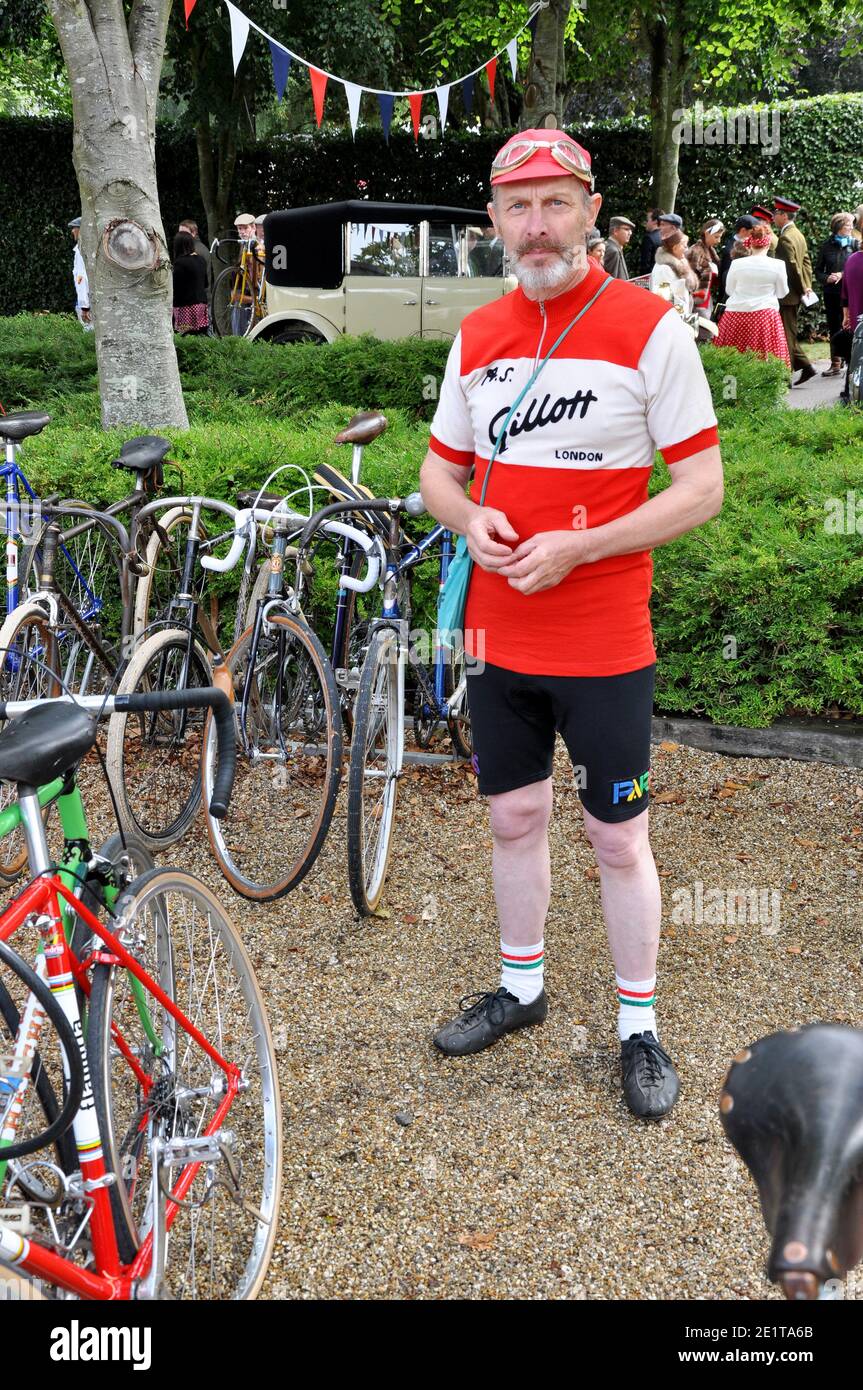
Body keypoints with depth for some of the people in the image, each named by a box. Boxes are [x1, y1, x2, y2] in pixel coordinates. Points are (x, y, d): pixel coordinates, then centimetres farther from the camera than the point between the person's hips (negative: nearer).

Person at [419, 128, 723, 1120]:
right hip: (497, 635, 5)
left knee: (618, 842, 6)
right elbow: (439, 470, 15)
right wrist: (472, 524, -8)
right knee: (514, 818, 17)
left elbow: (703, 486, -10)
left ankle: (639, 1024, 25)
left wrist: (575, 549, -20)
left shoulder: (649, 327, -9)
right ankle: (520, 984, 37)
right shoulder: (477, 336, 6)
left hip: (604, 646, -4)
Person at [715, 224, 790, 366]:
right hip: (765, 314, -1)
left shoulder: (737, 263, -2)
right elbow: (782, 293, 8)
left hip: (736, 313, 1)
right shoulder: (777, 265, -3)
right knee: (763, 359, -1)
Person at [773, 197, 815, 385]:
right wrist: (807, 285, 11)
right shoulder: (798, 234, 14)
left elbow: (792, 267, -20)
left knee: (786, 336, -4)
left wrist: (802, 288, -11)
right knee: (789, 334, 16)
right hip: (796, 293, 10)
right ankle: (805, 366, 15)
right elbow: (806, 262, 16)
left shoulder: (785, 238, -17)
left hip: (787, 294, -10)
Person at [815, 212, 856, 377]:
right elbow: (818, 270, 8)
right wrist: (826, 278, -11)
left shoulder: (854, 244, 1)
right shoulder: (827, 245, 6)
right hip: (831, 293, 2)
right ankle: (835, 364, 16)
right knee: (833, 328, 8)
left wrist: (843, 275, -14)